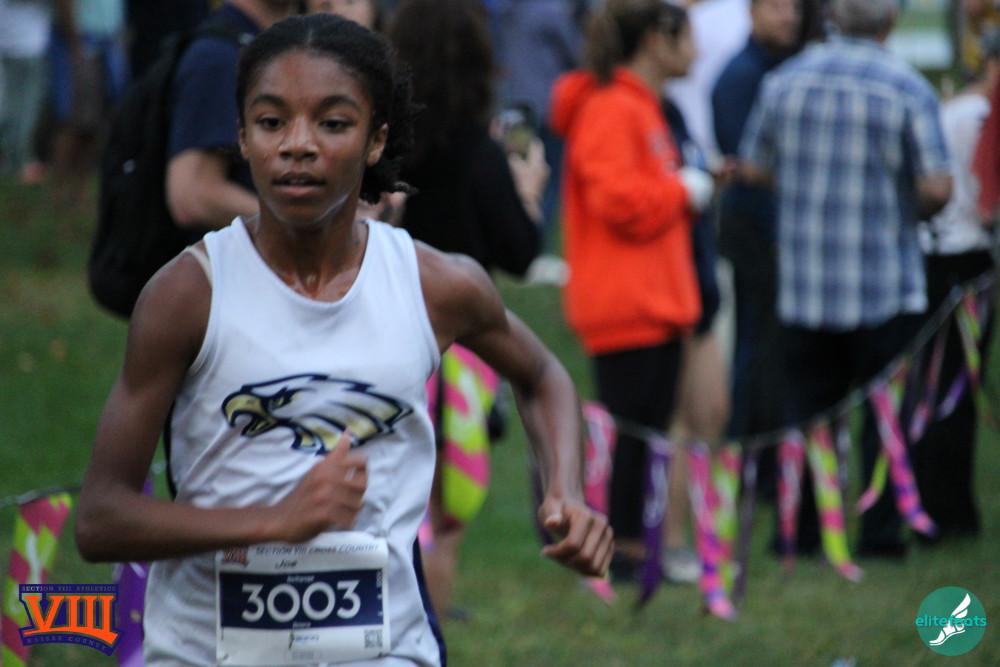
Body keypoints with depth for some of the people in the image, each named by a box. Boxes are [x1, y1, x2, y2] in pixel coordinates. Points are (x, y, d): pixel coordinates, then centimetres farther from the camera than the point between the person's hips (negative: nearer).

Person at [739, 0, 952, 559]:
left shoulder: (787, 81, 1)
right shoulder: (909, 90, -11)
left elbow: (754, 168, 8)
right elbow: (937, 186, -15)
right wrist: (914, 210, 6)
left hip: (804, 283, 3)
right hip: (886, 286, -3)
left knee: (809, 408, 10)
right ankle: (881, 532, 6)